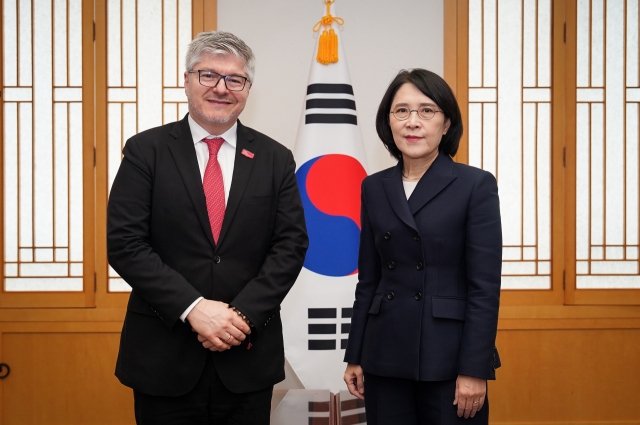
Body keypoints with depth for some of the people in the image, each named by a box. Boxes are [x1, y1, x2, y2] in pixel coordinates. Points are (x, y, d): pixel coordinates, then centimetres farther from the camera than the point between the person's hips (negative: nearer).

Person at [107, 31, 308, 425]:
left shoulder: (275, 159, 5)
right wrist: (194, 308, -17)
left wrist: (243, 313, -13)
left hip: (248, 359, 2)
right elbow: (124, 242, -7)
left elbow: (291, 244, 0)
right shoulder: (146, 151, 0)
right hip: (164, 359, -1)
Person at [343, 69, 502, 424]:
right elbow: (368, 280, 10)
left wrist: (474, 369, -13)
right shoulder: (375, 188, 8)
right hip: (385, 358, 4)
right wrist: (356, 356, 8)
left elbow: (485, 287, -9)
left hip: (448, 359, -4)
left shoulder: (476, 185, -5)